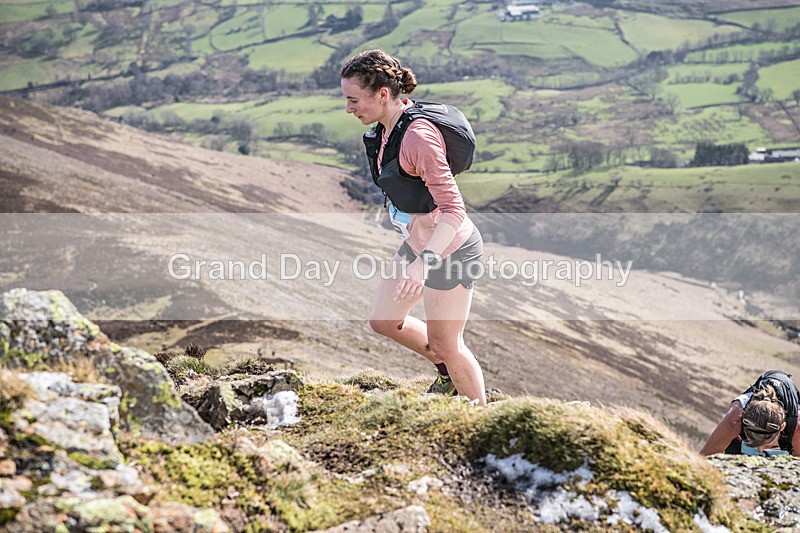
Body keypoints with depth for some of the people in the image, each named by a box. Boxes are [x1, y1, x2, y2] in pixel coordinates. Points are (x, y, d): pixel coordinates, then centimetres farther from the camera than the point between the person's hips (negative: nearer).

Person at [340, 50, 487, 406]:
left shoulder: (418, 136, -28)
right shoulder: (386, 128, 1)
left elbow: (453, 209, -31)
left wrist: (425, 260, -41)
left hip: (449, 250, -10)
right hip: (418, 243, 10)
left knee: (445, 346, 6)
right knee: (383, 321, 20)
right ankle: (448, 373, 40)